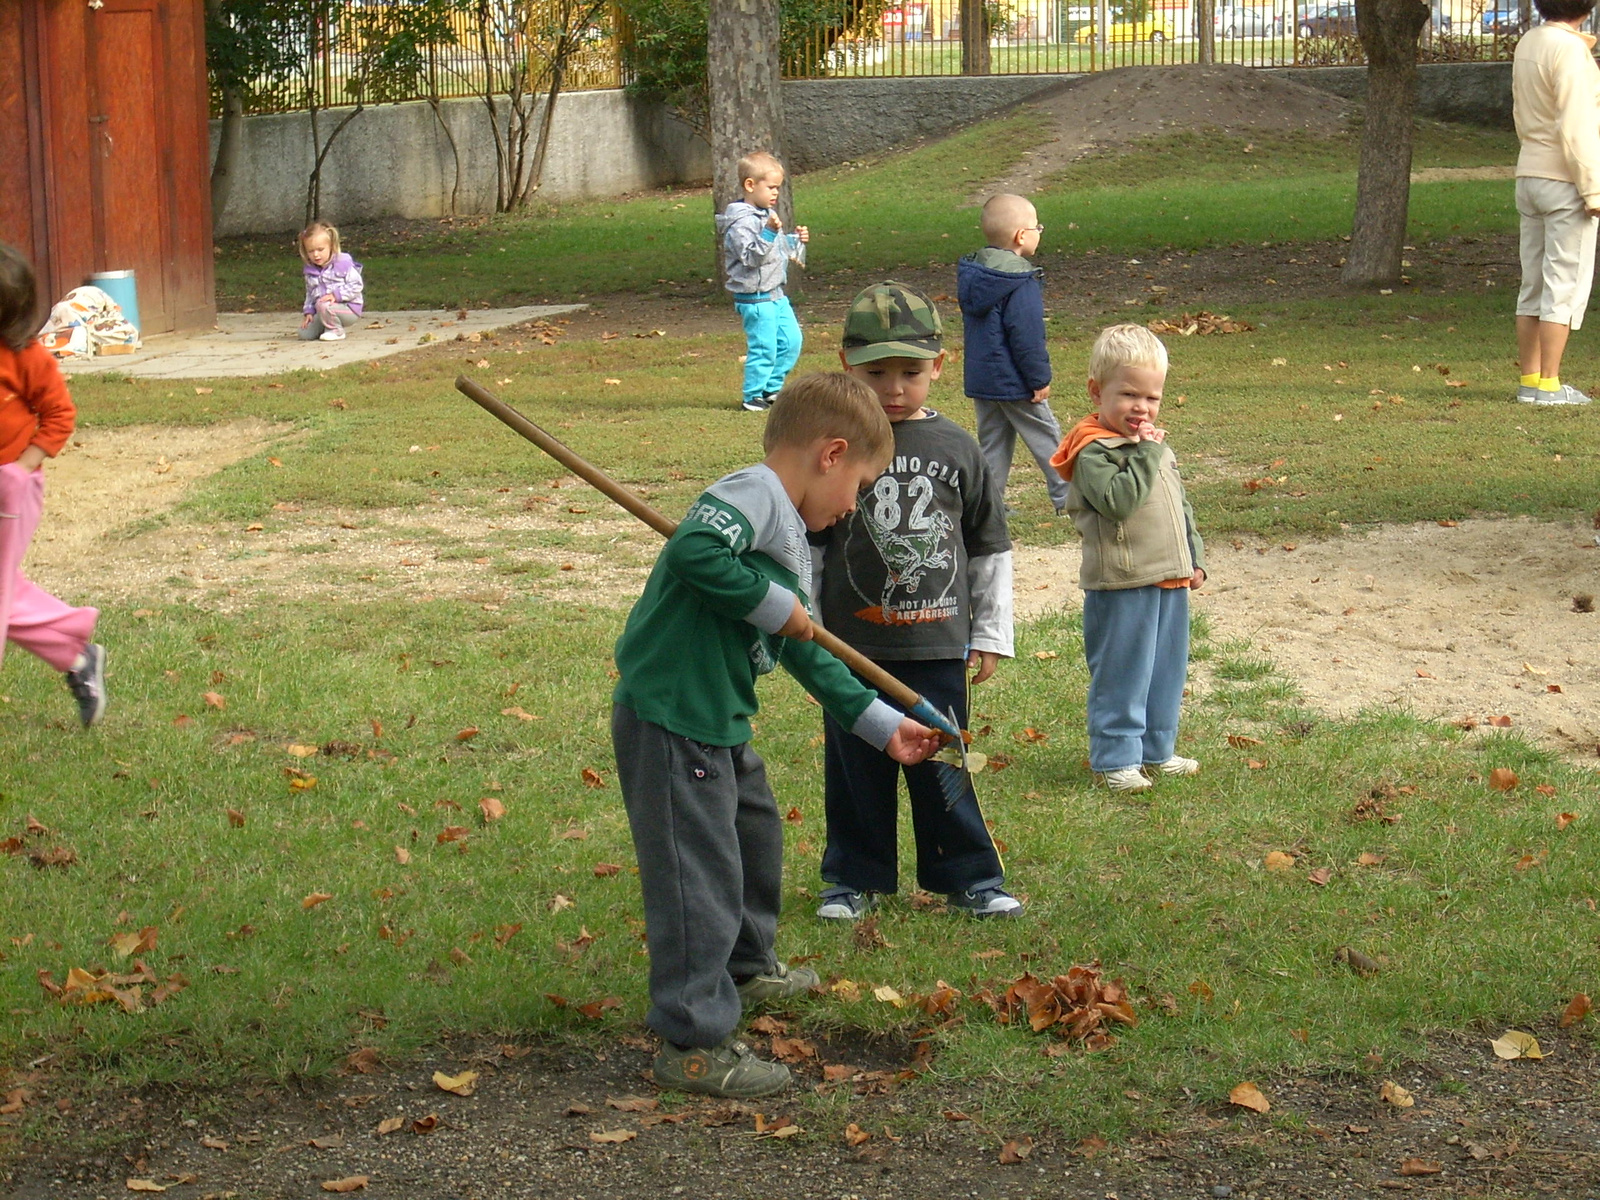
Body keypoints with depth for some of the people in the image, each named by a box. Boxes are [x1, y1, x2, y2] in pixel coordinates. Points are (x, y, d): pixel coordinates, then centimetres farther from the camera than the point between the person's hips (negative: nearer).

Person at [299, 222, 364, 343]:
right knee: (305, 333, -4)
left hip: (349, 310, -7)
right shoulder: (310, 269, 7)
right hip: (323, 311, 7)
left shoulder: (343, 263, -13)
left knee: (323, 305, -35)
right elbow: (310, 293, 18)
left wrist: (336, 295, -26)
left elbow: (356, 285, -16)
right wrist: (309, 312, 5)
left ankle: (336, 331, -10)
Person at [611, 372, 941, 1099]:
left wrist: (880, 724, 25)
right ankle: (694, 1043, -3)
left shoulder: (788, 535, 19)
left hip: (720, 720, 11)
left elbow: (808, 656, 24)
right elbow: (693, 554, -32)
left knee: (754, 832, 27)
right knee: (700, 869, -8)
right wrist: (775, 604, -21)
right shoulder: (752, 494, -13)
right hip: (670, 718, -11)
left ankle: (745, 967, 49)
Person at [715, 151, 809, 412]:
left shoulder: (768, 215, 14)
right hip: (754, 297, -10)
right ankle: (753, 397, 6)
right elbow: (751, 256, -25)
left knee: (791, 341, 12)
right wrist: (768, 233, -33)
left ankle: (771, 388, 24)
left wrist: (795, 240, 10)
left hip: (776, 294, 10)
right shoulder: (742, 222, -17)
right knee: (763, 348, -6)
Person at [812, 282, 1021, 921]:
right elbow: (805, 544, 2)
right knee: (855, 765, 9)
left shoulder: (956, 448, 2)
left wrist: (991, 634, 10)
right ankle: (856, 876, 24)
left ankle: (967, 875, 22)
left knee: (940, 763, 8)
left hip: (937, 645, 1)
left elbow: (989, 545, 10)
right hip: (853, 645, -1)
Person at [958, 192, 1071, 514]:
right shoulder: (1020, 282, -21)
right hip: (1014, 383, -7)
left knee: (992, 441, 14)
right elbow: (1027, 336, -22)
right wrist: (1039, 379, -13)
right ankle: (1067, 497, 12)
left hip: (980, 378, 7)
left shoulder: (971, 274, 6)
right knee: (1046, 439, 5)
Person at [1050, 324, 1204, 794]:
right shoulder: (1093, 452, -13)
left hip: (1171, 581, 8)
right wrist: (1144, 454, -23)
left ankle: (1158, 750, 28)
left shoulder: (1159, 447, 14)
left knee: (1167, 671, 15)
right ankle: (1117, 759, 7)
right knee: (1121, 675, -2)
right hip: (1121, 586, -8)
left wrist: (1194, 557, 18)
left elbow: (1180, 507, 23)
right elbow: (1118, 500, -28)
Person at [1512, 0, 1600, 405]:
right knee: (1566, 284, -4)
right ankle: (1547, 385, -4)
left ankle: (1529, 379, 14)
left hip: (1530, 174, 8)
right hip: (1566, 179, -8)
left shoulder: (1528, 43, 9)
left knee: (1535, 285, 11)